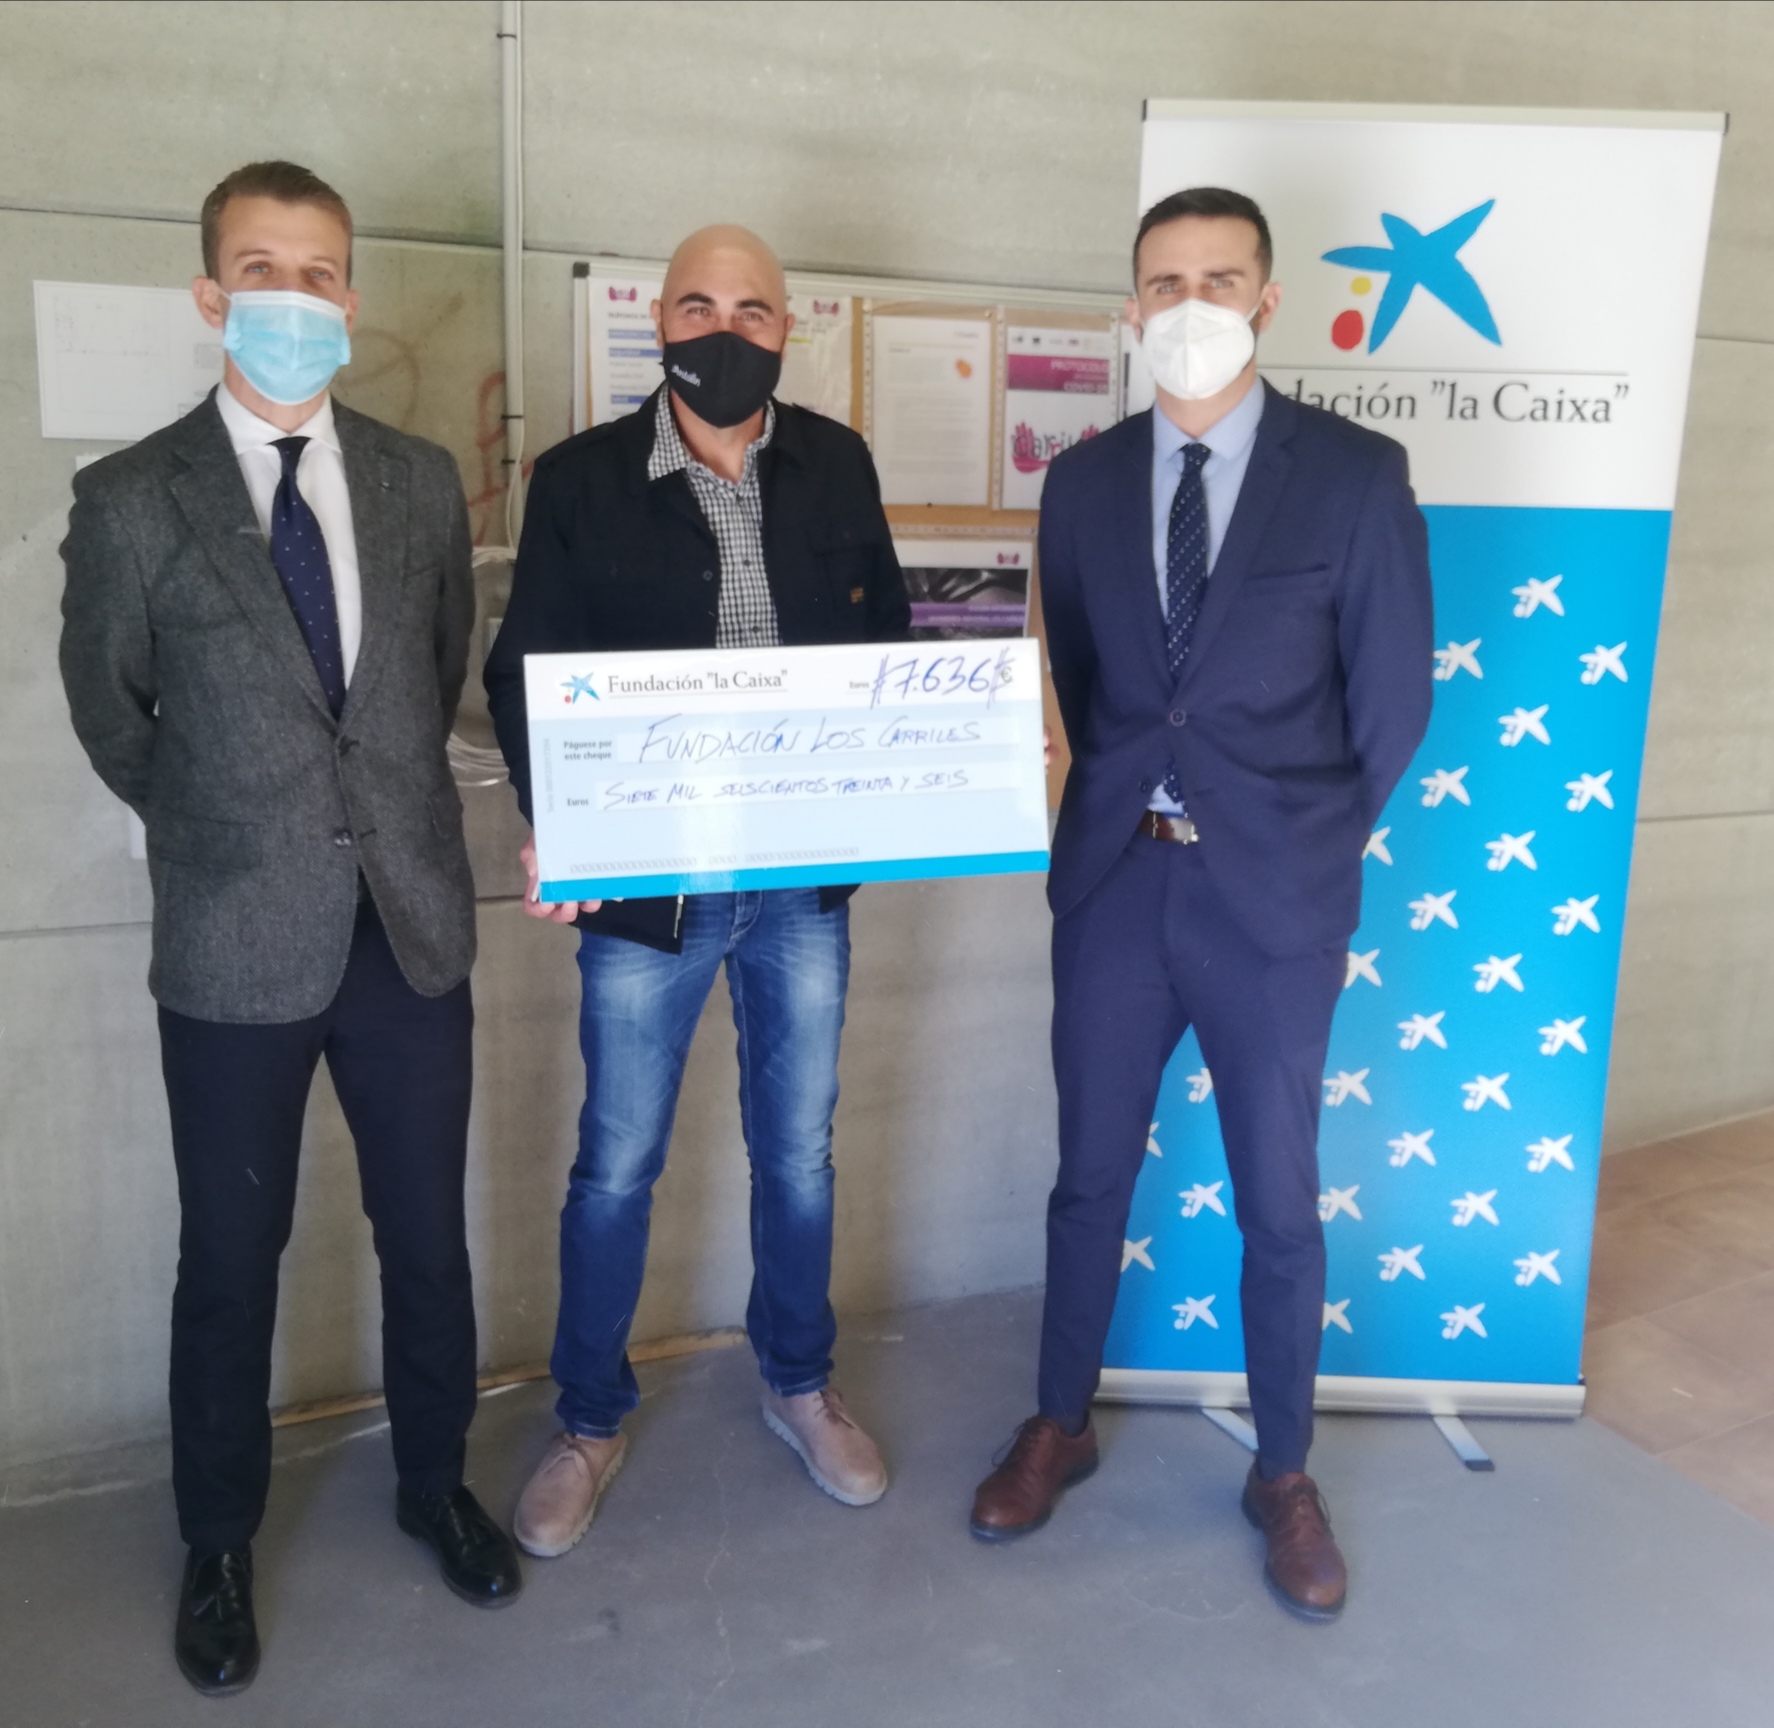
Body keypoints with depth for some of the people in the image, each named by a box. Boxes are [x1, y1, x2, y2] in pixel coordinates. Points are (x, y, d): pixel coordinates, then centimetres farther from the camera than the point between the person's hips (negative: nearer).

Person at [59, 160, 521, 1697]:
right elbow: (111, 718, 5)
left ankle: (435, 1485, 38)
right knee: (230, 1261, 12)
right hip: (238, 947, -2)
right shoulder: (133, 500, -6)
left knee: (428, 1238, 14)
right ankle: (220, 1547, 35)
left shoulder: (423, 481, 3)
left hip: (412, 925, 3)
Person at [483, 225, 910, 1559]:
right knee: (616, 1169, 10)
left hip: (805, 877, 3)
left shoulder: (837, 464, 3)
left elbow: (886, 636, 9)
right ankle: (591, 1420, 33)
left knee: (799, 1151, 17)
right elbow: (527, 671, -3)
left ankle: (800, 1384, 40)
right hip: (644, 883, -2)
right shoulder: (582, 479, -5)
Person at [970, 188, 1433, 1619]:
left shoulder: (1355, 475, -5)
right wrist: (1133, 805, 9)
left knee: (1278, 1201, 10)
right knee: (1091, 1174, 14)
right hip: (1114, 881, 3)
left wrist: (1298, 842, 5)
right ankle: (1060, 1428, 35)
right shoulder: (1084, 480, 5)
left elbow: (1392, 696, -1)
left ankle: (1284, 1474, 31)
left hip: (1277, 898, -2)